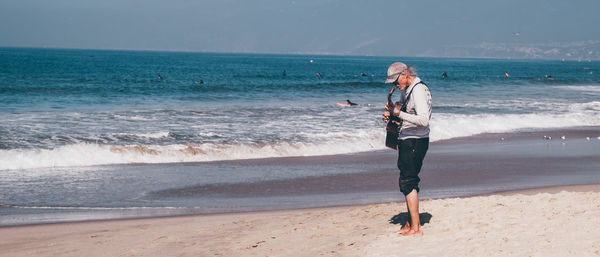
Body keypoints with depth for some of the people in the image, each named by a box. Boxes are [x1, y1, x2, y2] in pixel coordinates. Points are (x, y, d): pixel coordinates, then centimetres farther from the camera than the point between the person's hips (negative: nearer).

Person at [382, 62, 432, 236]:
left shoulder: (419, 90, -18)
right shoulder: (406, 89, 13)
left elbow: (424, 120, -28)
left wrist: (399, 113, -27)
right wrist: (391, 115, 7)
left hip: (415, 142, -10)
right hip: (406, 141, 10)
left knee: (408, 182, -10)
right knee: (408, 181, 14)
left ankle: (416, 228, -8)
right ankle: (410, 223, 22)